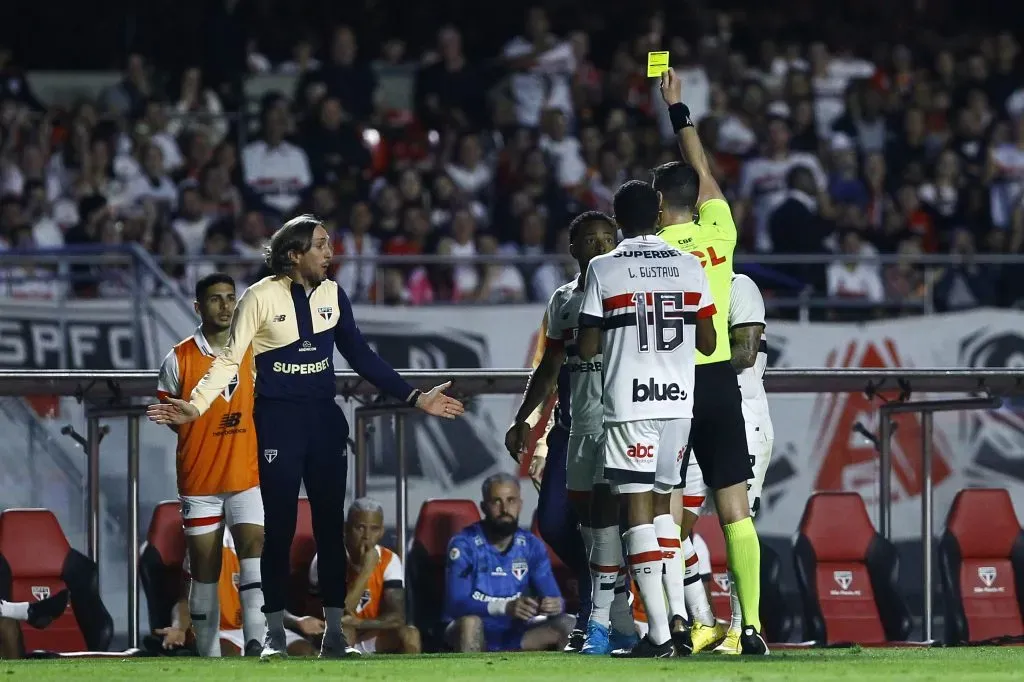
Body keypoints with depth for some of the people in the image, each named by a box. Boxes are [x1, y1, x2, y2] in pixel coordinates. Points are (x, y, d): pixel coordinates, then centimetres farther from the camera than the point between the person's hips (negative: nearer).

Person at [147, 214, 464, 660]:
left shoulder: (332, 295, 3)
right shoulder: (261, 297, -9)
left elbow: (360, 355, 10)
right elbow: (230, 359, -7)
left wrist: (413, 398, 7)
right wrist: (195, 406, -19)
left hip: (324, 418, 4)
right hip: (277, 420, -4)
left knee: (329, 524, 5)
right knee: (279, 526, 0)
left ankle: (334, 629, 10)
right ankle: (274, 632, 7)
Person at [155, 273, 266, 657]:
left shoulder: (252, 353, 6)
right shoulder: (179, 359, -2)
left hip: (246, 476, 2)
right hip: (198, 480, -2)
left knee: (253, 551, -15)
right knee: (205, 570, 2)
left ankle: (255, 643, -21)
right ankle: (208, 655, 8)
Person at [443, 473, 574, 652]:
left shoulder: (532, 546, 0)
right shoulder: (464, 545, -14)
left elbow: (553, 598, -4)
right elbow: (456, 604, -26)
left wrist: (554, 605, -32)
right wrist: (504, 607, -42)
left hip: (513, 635, 5)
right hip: (476, 637, -5)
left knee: (568, 627, -16)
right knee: (470, 622, -37)